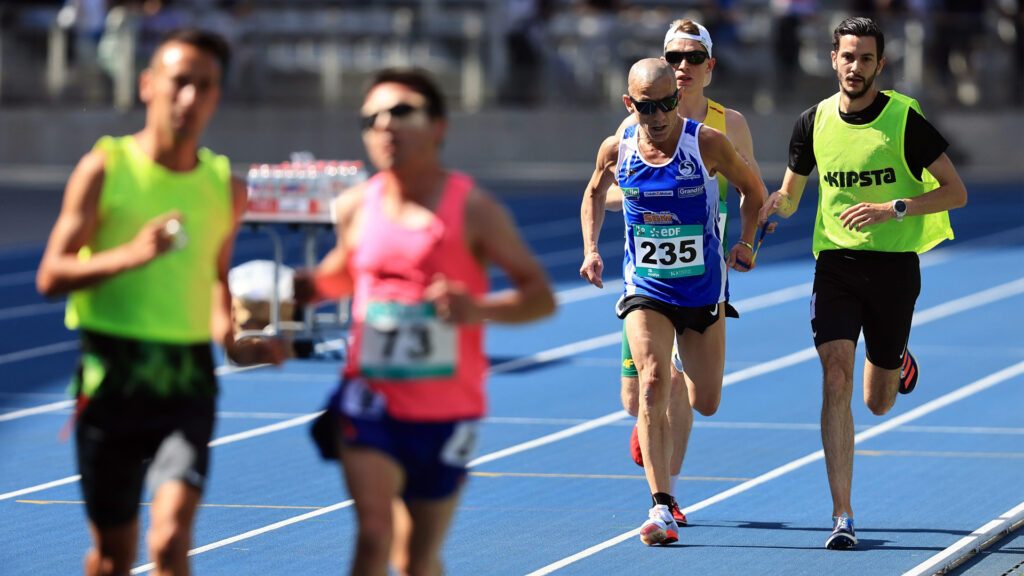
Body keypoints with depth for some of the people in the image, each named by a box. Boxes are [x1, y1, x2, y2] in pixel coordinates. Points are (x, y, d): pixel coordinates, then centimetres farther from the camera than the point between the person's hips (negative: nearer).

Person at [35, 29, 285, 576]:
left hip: (188, 378, 1)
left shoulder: (225, 186, 7)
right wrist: (131, 254, -21)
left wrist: (230, 337, 4)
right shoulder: (105, 167, -3)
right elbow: (51, 277, -6)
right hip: (112, 373, -1)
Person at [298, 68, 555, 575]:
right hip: (370, 400, 1)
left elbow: (541, 296, -10)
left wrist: (480, 308, -29)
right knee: (375, 534, -19)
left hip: (446, 411, -1)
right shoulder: (356, 208, 0)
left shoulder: (472, 210, -9)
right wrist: (292, 288, 2)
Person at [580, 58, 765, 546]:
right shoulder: (616, 149, -7)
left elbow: (753, 189, 3)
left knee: (706, 400, 10)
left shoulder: (706, 144, -13)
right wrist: (590, 249, 4)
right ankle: (661, 509, -20)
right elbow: (595, 193, 15)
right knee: (652, 384, -20)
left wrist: (745, 243, -4)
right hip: (644, 288, 0)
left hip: (703, 290, 0)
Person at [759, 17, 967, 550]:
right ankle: (842, 516, -14)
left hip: (894, 264, -1)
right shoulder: (814, 122, 2)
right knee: (836, 378, -17)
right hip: (836, 261, 1)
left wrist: (892, 208, -19)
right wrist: (773, 203, -9)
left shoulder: (905, 119, -7)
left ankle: (896, 362, 49)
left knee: (878, 402, 9)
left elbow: (956, 192, -5)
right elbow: (791, 194, 15)